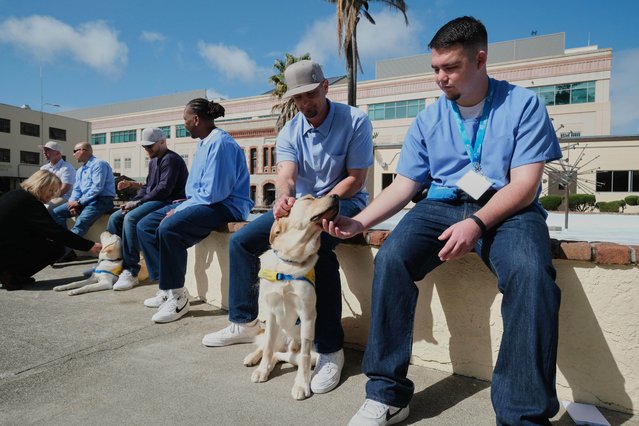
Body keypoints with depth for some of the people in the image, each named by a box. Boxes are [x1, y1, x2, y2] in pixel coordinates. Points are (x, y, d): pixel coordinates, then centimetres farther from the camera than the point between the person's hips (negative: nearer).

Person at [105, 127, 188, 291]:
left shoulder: (171, 159, -11)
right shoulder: (153, 161, 21)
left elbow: (164, 189, -21)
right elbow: (147, 187, 22)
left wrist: (138, 202, -16)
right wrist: (132, 201, 3)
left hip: (167, 202, -10)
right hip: (152, 201, 10)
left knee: (131, 218, -29)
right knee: (115, 218, 3)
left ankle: (130, 272, -23)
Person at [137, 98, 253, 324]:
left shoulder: (220, 143, -15)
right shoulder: (204, 143, 16)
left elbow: (213, 193, -22)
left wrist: (180, 210, -15)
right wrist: (185, 202, 9)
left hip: (225, 206, -10)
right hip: (201, 201, 11)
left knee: (168, 228, -32)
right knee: (145, 226, 3)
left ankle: (177, 296, -16)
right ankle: (167, 287, 4)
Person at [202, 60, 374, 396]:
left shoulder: (355, 121, -11)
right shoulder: (289, 133, 2)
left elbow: (356, 179, -14)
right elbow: (286, 177, -14)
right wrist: (283, 198, -39)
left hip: (344, 201, -6)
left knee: (317, 246, -39)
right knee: (241, 241, -2)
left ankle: (330, 350, -27)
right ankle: (243, 323, 14)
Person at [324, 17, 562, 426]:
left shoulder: (523, 105, 1)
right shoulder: (429, 119, 10)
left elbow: (525, 184, -9)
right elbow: (404, 185, 7)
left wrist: (477, 223, -26)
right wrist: (358, 222, -7)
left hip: (508, 209, -2)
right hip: (442, 206, 3)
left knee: (531, 273, -34)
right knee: (390, 259, -25)